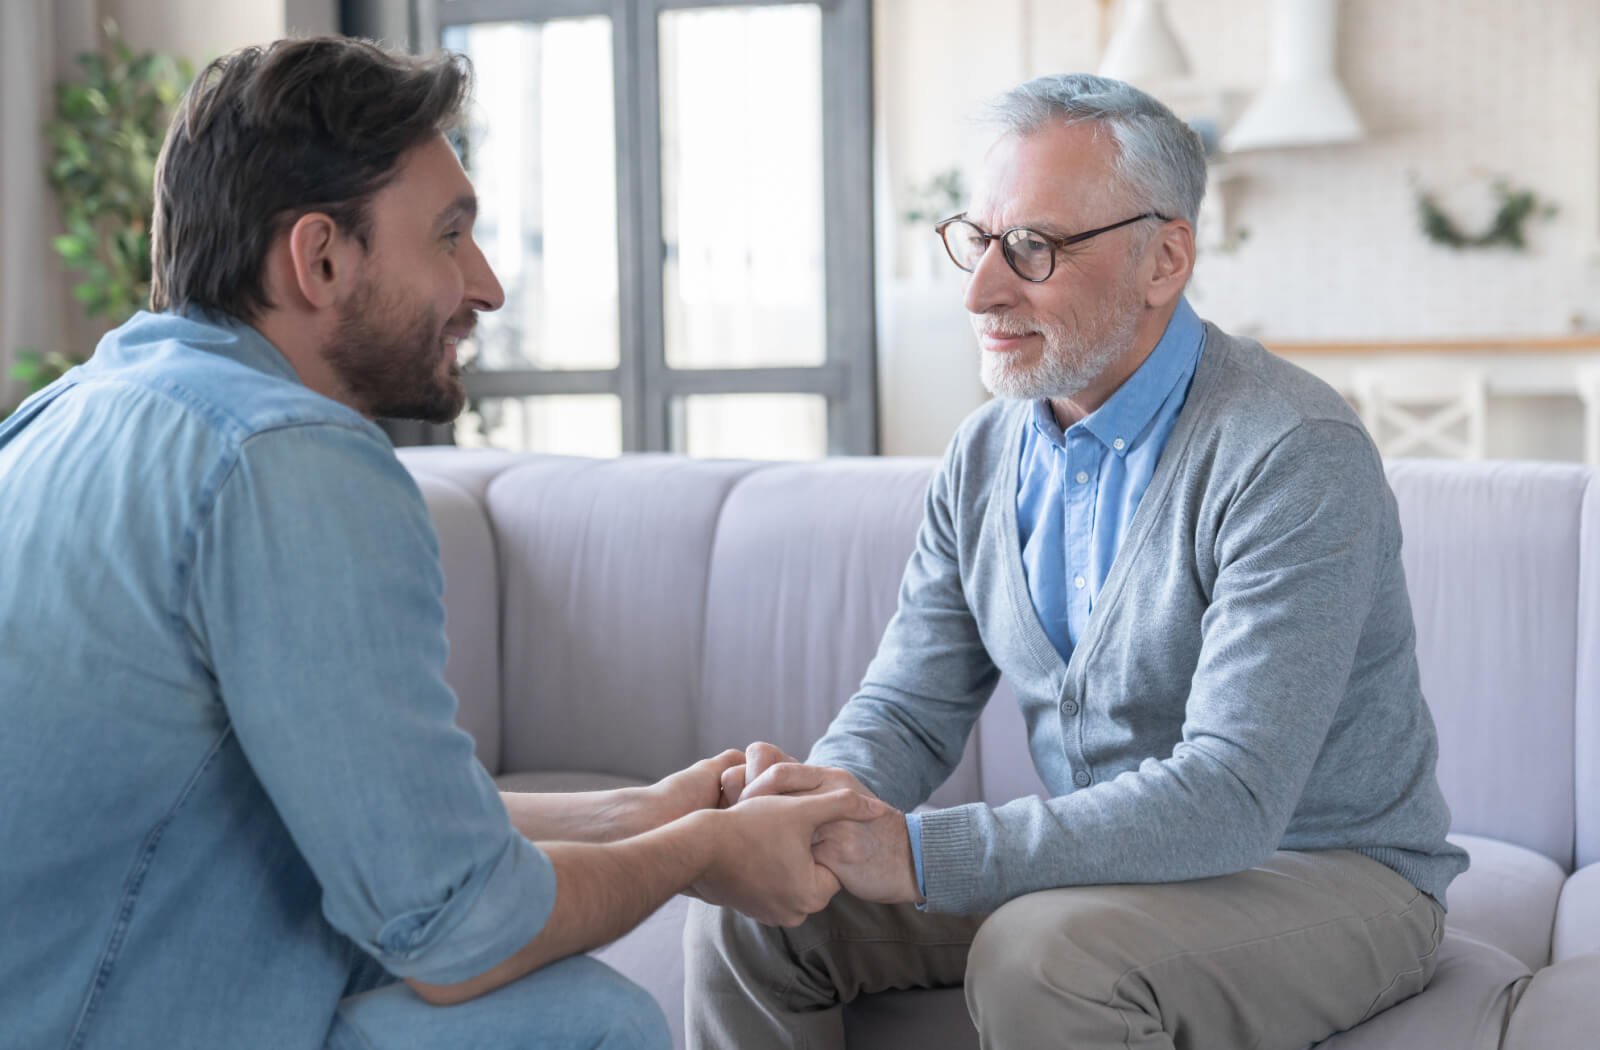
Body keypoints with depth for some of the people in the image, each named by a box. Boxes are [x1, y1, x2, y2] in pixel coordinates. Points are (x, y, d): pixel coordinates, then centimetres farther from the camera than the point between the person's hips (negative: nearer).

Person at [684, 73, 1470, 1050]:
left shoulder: (1294, 457, -23)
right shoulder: (985, 456, 3)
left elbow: (1230, 795, -30)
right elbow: (910, 707, 5)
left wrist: (919, 853, -35)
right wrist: (835, 790, -21)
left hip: (1323, 876, -6)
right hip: (1096, 863, 6)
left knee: (1042, 955, -35)